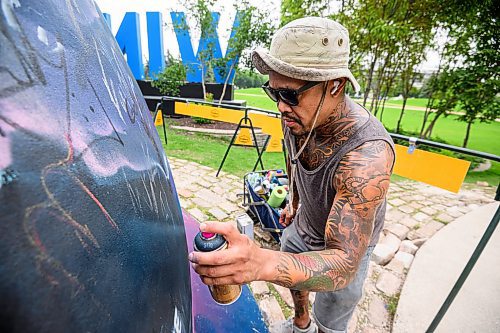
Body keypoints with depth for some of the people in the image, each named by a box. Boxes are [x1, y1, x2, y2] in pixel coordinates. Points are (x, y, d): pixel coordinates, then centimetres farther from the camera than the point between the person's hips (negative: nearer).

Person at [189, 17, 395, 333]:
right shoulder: (299, 114, -19)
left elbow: (344, 263, -44)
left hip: (347, 247, -5)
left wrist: (262, 263, -62)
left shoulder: (368, 154, -42)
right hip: (302, 226, 6)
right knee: (292, 276, 30)